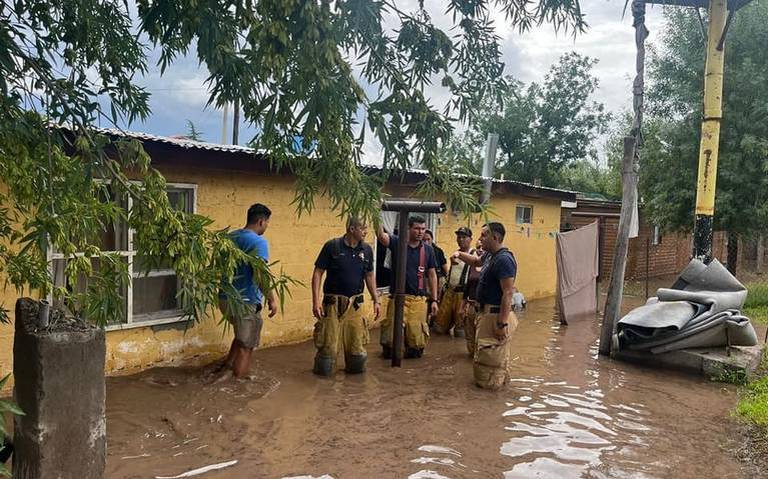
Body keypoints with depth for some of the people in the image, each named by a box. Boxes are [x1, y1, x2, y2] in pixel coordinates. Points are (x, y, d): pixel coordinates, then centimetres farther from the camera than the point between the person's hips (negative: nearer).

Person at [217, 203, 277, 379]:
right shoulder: (258, 242, -16)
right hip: (246, 302, -8)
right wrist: (272, 300, -15)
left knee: (243, 334, 28)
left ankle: (227, 368, 26)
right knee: (246, 346, 6)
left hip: (225, 299, 8)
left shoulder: (229, 237, 9)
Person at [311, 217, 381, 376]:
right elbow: (318, 273, -7)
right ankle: (321, 372, 23)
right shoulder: (332, 246, -9)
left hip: (355, 303, 4)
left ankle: (354, 369, 33)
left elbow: (369, 276, 14)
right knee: (329, 343, 1)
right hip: (333, 302, -4)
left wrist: (376, 300, 10)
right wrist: (316, 300, -14)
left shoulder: (366, 250, 4)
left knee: (357, 341, 11)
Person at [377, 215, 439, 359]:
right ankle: (388, 352, 27)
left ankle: (413, 351, 30)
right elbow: (381, 235, -20)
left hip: (419, 299, 2)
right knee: (392, 330, -1)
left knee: (417, 333, 1)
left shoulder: (428, 249, 6)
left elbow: (432, 275, 10)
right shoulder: (397, 243, -1)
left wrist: (434, 300, 7)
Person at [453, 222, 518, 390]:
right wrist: (460, 254, 14)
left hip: (496, 315, -11)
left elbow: (508, 293, -26)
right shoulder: (491, 255, 10)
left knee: (491, 355, -2)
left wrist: (502, 324, -28)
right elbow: (476, 261, 34)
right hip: (486, 312, 11)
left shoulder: (504, 259, -22)